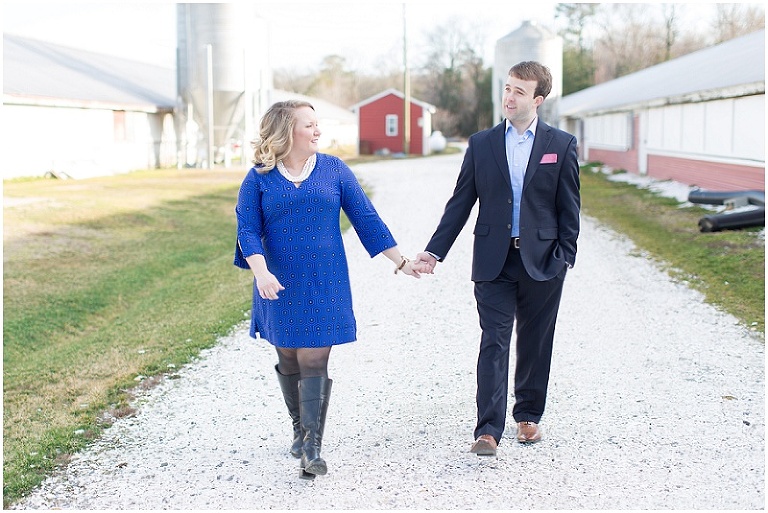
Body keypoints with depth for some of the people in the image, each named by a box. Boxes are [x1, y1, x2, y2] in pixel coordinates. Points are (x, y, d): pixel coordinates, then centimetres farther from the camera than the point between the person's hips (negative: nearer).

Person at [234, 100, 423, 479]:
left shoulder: (333, 170, 1)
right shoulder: (259, 178, -1)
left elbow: (366, 218, 2)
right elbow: (248, 229, -6)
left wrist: (400, 260, 1)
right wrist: (261, 272, -21)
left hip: (324, 283, -1)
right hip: (280, 285, 1)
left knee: (315, 359, -5)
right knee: (288, 359, 11)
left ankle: (312, 446, -4)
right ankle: (299, 430, 30)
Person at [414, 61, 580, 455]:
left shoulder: (561, 145, 3)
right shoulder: (481, 144, 6)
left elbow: (569, 207, 4)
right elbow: (460, 203, 6)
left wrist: (565, 255, -4)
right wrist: (435, 250, 0)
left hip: (541, 260, 0)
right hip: (494, 261, 0)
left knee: (535, 344, 11)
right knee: (493, 343, -6)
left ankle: (528, 415, 29)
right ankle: (488, 430, -7)